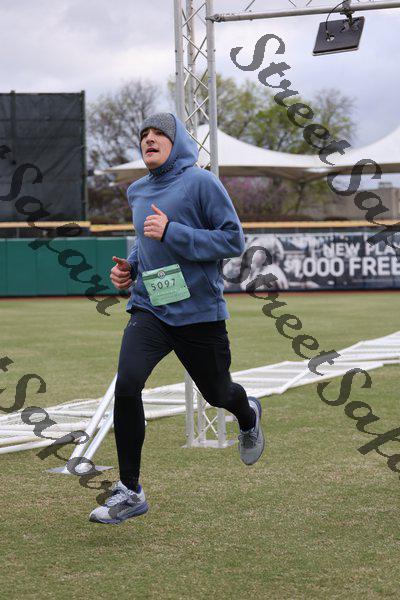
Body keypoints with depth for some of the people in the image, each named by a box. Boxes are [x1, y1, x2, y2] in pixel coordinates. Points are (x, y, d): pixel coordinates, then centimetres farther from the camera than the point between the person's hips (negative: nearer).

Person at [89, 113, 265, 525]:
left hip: (200, 311, -4)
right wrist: (130, 266, 8)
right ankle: (129, 491, -11)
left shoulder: (201, 183, -8)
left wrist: (171, 232, -21)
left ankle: (248, 418, 54)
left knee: (217, 393, 13)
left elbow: (234, 240, -13)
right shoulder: (137, 192, 12)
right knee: (127, 384, -20)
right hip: (149, 310, 4)